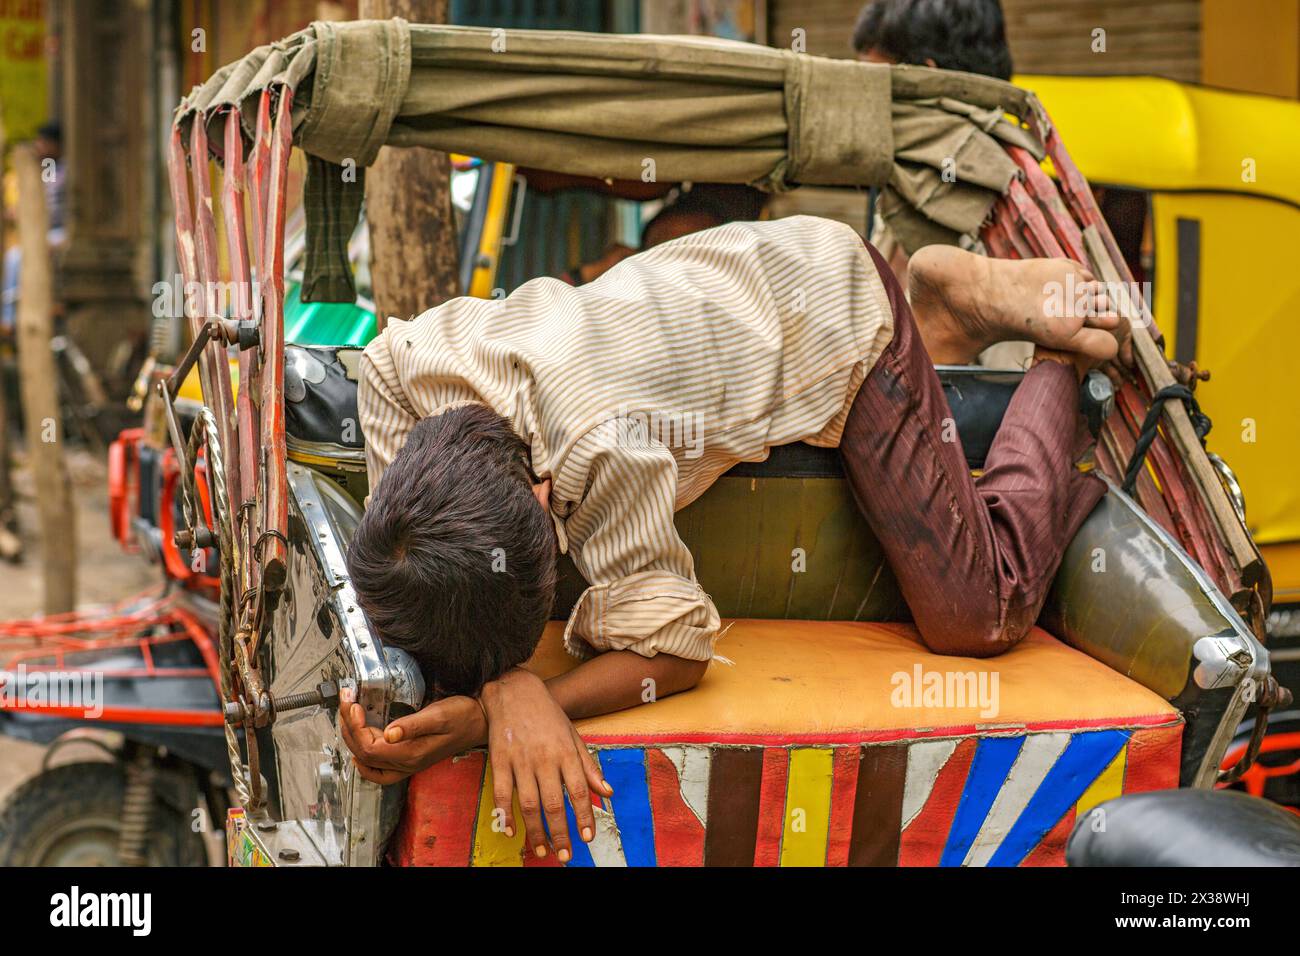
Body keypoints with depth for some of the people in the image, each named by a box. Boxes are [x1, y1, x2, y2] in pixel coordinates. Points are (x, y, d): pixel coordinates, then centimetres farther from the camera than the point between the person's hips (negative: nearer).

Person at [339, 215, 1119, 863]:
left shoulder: (602, 447, -46)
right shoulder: (399, 368, -30)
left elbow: (675, 643, -35)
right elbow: (431, 579, -21)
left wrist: (478, 725, -48)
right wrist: (507, 685, -43)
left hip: (840, 305, -6)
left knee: (978, 617, -7)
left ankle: (1059, 364, 16)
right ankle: (944, 320, 29)